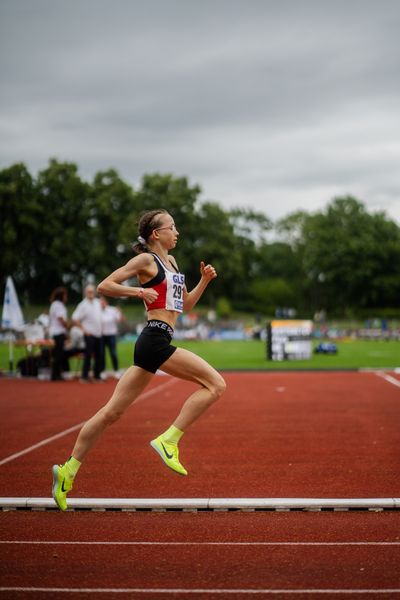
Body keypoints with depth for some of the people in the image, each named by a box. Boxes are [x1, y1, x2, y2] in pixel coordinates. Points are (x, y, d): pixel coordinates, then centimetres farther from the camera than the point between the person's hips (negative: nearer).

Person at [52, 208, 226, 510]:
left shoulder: (171, 261, 23)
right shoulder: (146, 259, -2)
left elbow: (186, 304, 28)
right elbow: (105, 285, -4)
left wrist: (205, 280, 14)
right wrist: (139, 291, -15)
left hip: (154, 343, 9)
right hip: (155, 340, -9)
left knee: (112, 411, 7)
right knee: (215, 384, -13)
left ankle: (68, 470, 10)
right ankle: (168, 440, -12)